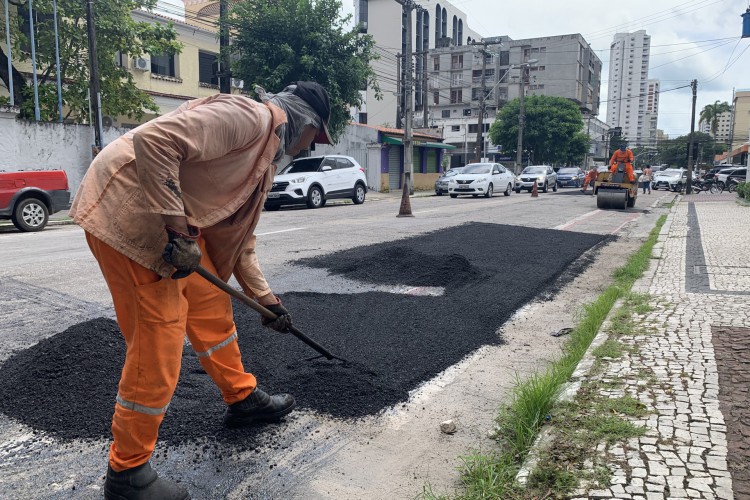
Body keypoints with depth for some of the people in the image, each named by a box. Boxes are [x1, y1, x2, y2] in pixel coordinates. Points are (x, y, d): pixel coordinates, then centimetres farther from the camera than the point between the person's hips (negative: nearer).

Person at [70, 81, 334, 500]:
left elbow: (238, 237, 22)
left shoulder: (269, 156, 18)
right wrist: (177, 228, -26)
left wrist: (265, 298, 19)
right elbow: (155, 140, -26)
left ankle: (243, 398, 36)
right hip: (129, 210, -10)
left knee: (211, 305, 16)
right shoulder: (249, 117, -14)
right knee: (159, 340, -6)